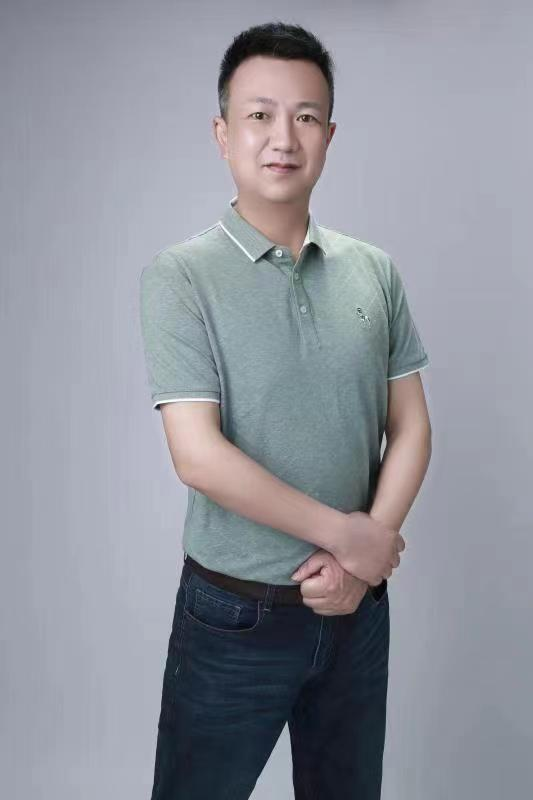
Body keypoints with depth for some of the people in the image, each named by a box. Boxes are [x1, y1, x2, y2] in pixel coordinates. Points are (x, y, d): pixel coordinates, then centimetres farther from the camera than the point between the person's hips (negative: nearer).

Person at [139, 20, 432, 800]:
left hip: (357, 609, 4)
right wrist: (346, 534, -14)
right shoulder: (180, 275, -12)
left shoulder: (374, 270, 0)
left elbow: (410, 428, 2)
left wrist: (362, 563, -10)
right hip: (234, 616, -3)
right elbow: (200, 456, -19)